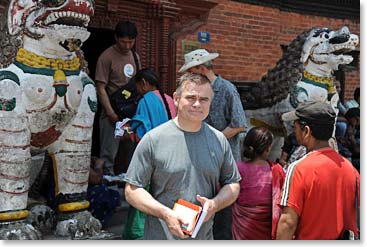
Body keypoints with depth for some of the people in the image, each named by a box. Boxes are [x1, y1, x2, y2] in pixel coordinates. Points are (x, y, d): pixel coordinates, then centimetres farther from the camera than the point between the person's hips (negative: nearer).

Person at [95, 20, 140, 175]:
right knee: (109, 154, -5)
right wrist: (111, 113, -16)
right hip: (113, 114, -6)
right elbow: (101, 88, -9)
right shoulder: (107, 57, -7)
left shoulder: (135, 57, 13)